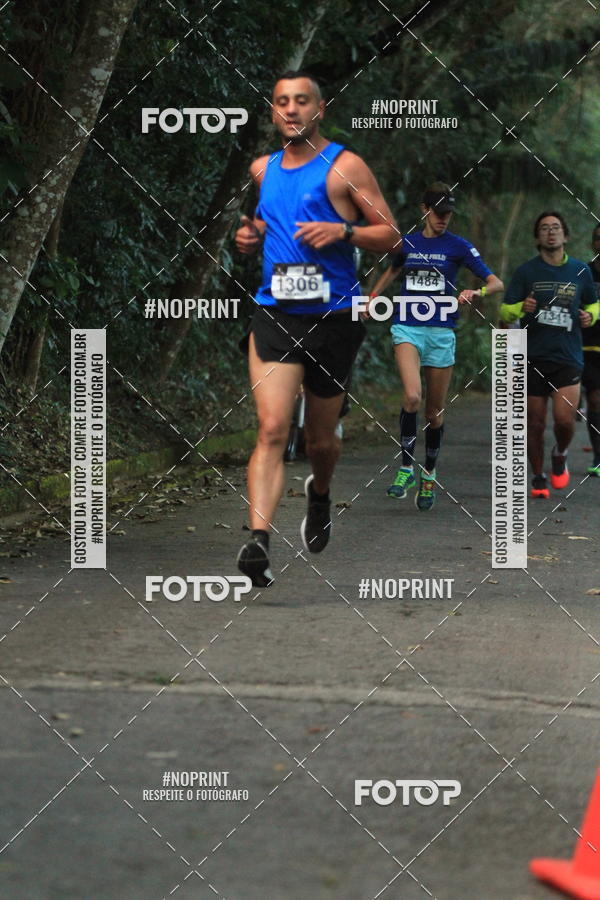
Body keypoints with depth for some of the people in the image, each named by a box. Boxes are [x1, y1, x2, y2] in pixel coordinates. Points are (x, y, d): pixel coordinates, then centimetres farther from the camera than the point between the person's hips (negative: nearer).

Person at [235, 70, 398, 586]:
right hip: (274, 313, 2)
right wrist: (251, 236, 9)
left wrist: (341, 232, -19)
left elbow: (391, 235, -3)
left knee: (320, 437, 13)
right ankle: (258, 540, -25)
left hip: (334, 316, -2)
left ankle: (320, 496, 46)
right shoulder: (263, 169, 12)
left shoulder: (344, 166, -3)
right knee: (272, 428, -16)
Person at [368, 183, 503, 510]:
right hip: (407, 327, 0)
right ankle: (406, 468, -13)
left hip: (441, 331, 0)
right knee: (412, 396, -24)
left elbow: (496, 283, -4)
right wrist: (372, 298, 28)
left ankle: (429, 475, 25)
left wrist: (476, 292, -24)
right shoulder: (407, 243, 8)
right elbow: (393, 269, 32)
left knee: (434, 412, 6)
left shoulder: (458, 246, 0)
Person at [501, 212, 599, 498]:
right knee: (535, 423, 2)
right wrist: (521, 308, -21)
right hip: (533, 358, 0)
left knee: (564, 419, -13)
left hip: (568, 358, 0)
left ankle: (560, 456, 19)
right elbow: (505, 312, 1)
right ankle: (538, 479, 18)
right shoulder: (526, 272, 2)